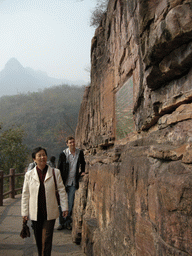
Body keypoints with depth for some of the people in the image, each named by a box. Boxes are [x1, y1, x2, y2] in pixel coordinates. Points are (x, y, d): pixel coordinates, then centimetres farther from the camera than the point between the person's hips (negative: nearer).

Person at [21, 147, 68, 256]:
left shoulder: (55, 172, -3)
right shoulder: (29, 175, 0)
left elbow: (62, 190, 2)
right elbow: (25, 194, 5)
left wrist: (65, 207, 0)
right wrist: (24, 212, 5)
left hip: (50, 213, -1)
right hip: (35, 213, 2)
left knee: (47, 239, -1)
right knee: (38, 239, 13)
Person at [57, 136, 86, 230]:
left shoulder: (80, 153, 1)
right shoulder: (63, 154, -7)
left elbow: (83, 164, 21)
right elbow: (59, 169, -2)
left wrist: (82, 172, 8)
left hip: (73, 183, 1)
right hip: (64, 183, -1)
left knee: (70, 203, 4)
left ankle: (68, 222, 19)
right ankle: (61, 223, 17)